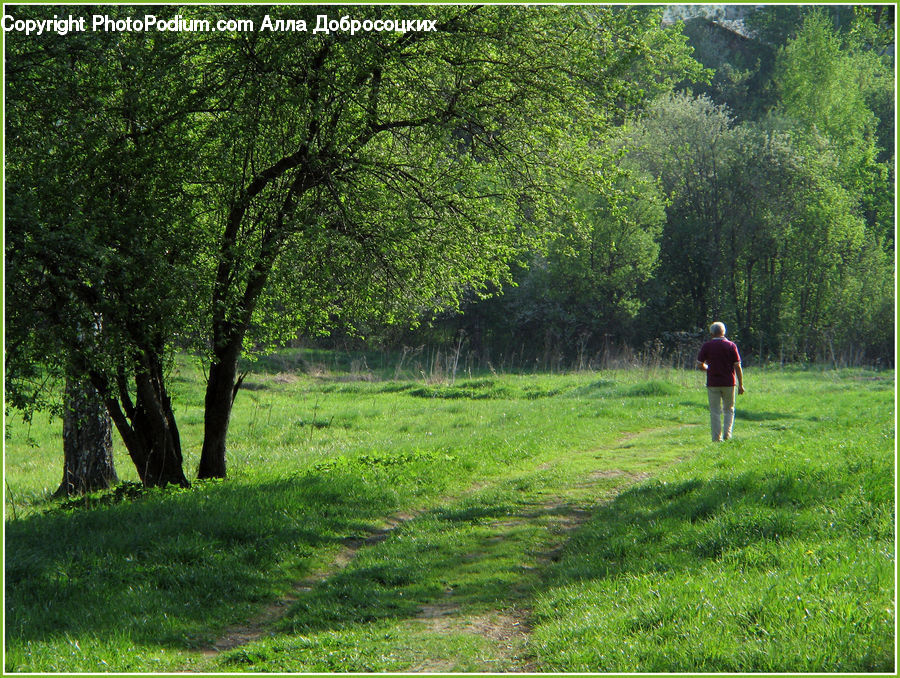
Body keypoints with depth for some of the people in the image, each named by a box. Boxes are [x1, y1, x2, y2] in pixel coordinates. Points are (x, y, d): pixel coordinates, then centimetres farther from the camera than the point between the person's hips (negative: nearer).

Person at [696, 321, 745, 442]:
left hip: (713, 383, 0)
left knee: (715, 412, 4)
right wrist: (740, 385, 2)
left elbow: (699, 365, -1)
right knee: (729, 410, 14)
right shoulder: (731, 346, -2)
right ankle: (727, 435, 2)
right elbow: (737, 366, -4)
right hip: (728, 383, 0)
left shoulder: (706, 346, -2)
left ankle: (716, 438, 2)